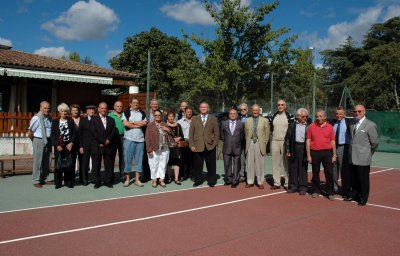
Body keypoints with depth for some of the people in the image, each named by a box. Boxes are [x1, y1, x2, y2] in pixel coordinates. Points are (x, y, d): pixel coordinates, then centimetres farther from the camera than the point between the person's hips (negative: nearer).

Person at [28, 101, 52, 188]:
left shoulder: (49, 118, 5)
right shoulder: (36, 118, -13)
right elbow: (30, 132, -10)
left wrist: (50, 142, 11)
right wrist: (35, 141, 1)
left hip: (48, 141, 6)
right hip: (39, 141, -6)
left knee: (47, 161, 12)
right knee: (38, 162, -1)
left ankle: (44, 179, 24)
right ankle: (36, 181, 8)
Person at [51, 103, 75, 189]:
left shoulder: (71, 121, 9)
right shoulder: (55, 122, 7)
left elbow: (74, 133, 5)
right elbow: (53, 135, 3)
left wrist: (71, 143, -7)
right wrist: (57, 145, -7)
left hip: (68, 145, 0)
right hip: (58, 146, 0)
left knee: (69, 164, -1)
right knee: (58, 164, 2)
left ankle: (68, 182, 9)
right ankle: (58, 183, 11)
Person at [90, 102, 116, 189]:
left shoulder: (111, 120, 15)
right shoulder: (94, 119, 4)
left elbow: (113, 132, 6)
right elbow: (93, 132, -6)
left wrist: (108, 140, -9)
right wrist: (103, 141, -10)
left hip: (108, 146, 3)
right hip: (96, 146, -2)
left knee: (109, 165, 4)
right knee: (96, 165, 2)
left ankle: (108, 181, 12)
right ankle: (97, 182, 10)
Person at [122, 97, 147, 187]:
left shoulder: (142, 113, 12)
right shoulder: (126, 112, 5)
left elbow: (144, 123, -4)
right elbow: (125, 123, -10)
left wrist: (132, 122, -6)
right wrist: (138, 124, -6)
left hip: (140, 139, 2)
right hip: (129, 138, -2)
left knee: (139, 159, 4)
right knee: (127, 159, 0)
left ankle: (137, 179, 12)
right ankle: (127, 179, 9)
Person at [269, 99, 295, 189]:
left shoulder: (290, 116, -3)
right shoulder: (273, 116, 9)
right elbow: (270, 128, 21)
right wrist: (274, 133, 9)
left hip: (285, 142, -4)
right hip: (275, 141, 4)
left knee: (287, 163, 2)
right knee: (275, 163, 7)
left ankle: (287, 183, 10)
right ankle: (276, 183, 14)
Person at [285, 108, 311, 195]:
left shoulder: (308, 126, 3)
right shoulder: (292, 125, 6)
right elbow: (287, 138, 7)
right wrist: (287, 150, 1)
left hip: (304, 148, -1)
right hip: (294, 148, 2)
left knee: (303, 168, 3)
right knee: (293, 167, 7)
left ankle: (303, 187, 12)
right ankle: (293, 186, 17)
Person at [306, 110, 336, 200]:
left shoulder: (329, 127, 2)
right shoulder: (311, 126, 0)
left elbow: (332, 141, 4)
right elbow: (308, 141, 1)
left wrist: (334, 155, 2)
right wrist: (308, 155, -2)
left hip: (327, 152, 0)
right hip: (315, 152, 0)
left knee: (329, 173, 2)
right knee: (315, 173, 9)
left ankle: (330, 192, 12)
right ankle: (316, 190, 23)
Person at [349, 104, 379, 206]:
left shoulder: (370, 125, -8)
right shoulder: (352, 125, 10)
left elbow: (375, 142, -4)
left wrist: (369, 153, 5)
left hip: (363, 159, -5)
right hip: (352, 158, 5)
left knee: (363, 180, 5)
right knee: (354, 179, 15)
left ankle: (363, 199, 19)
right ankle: (354, 195, 31)